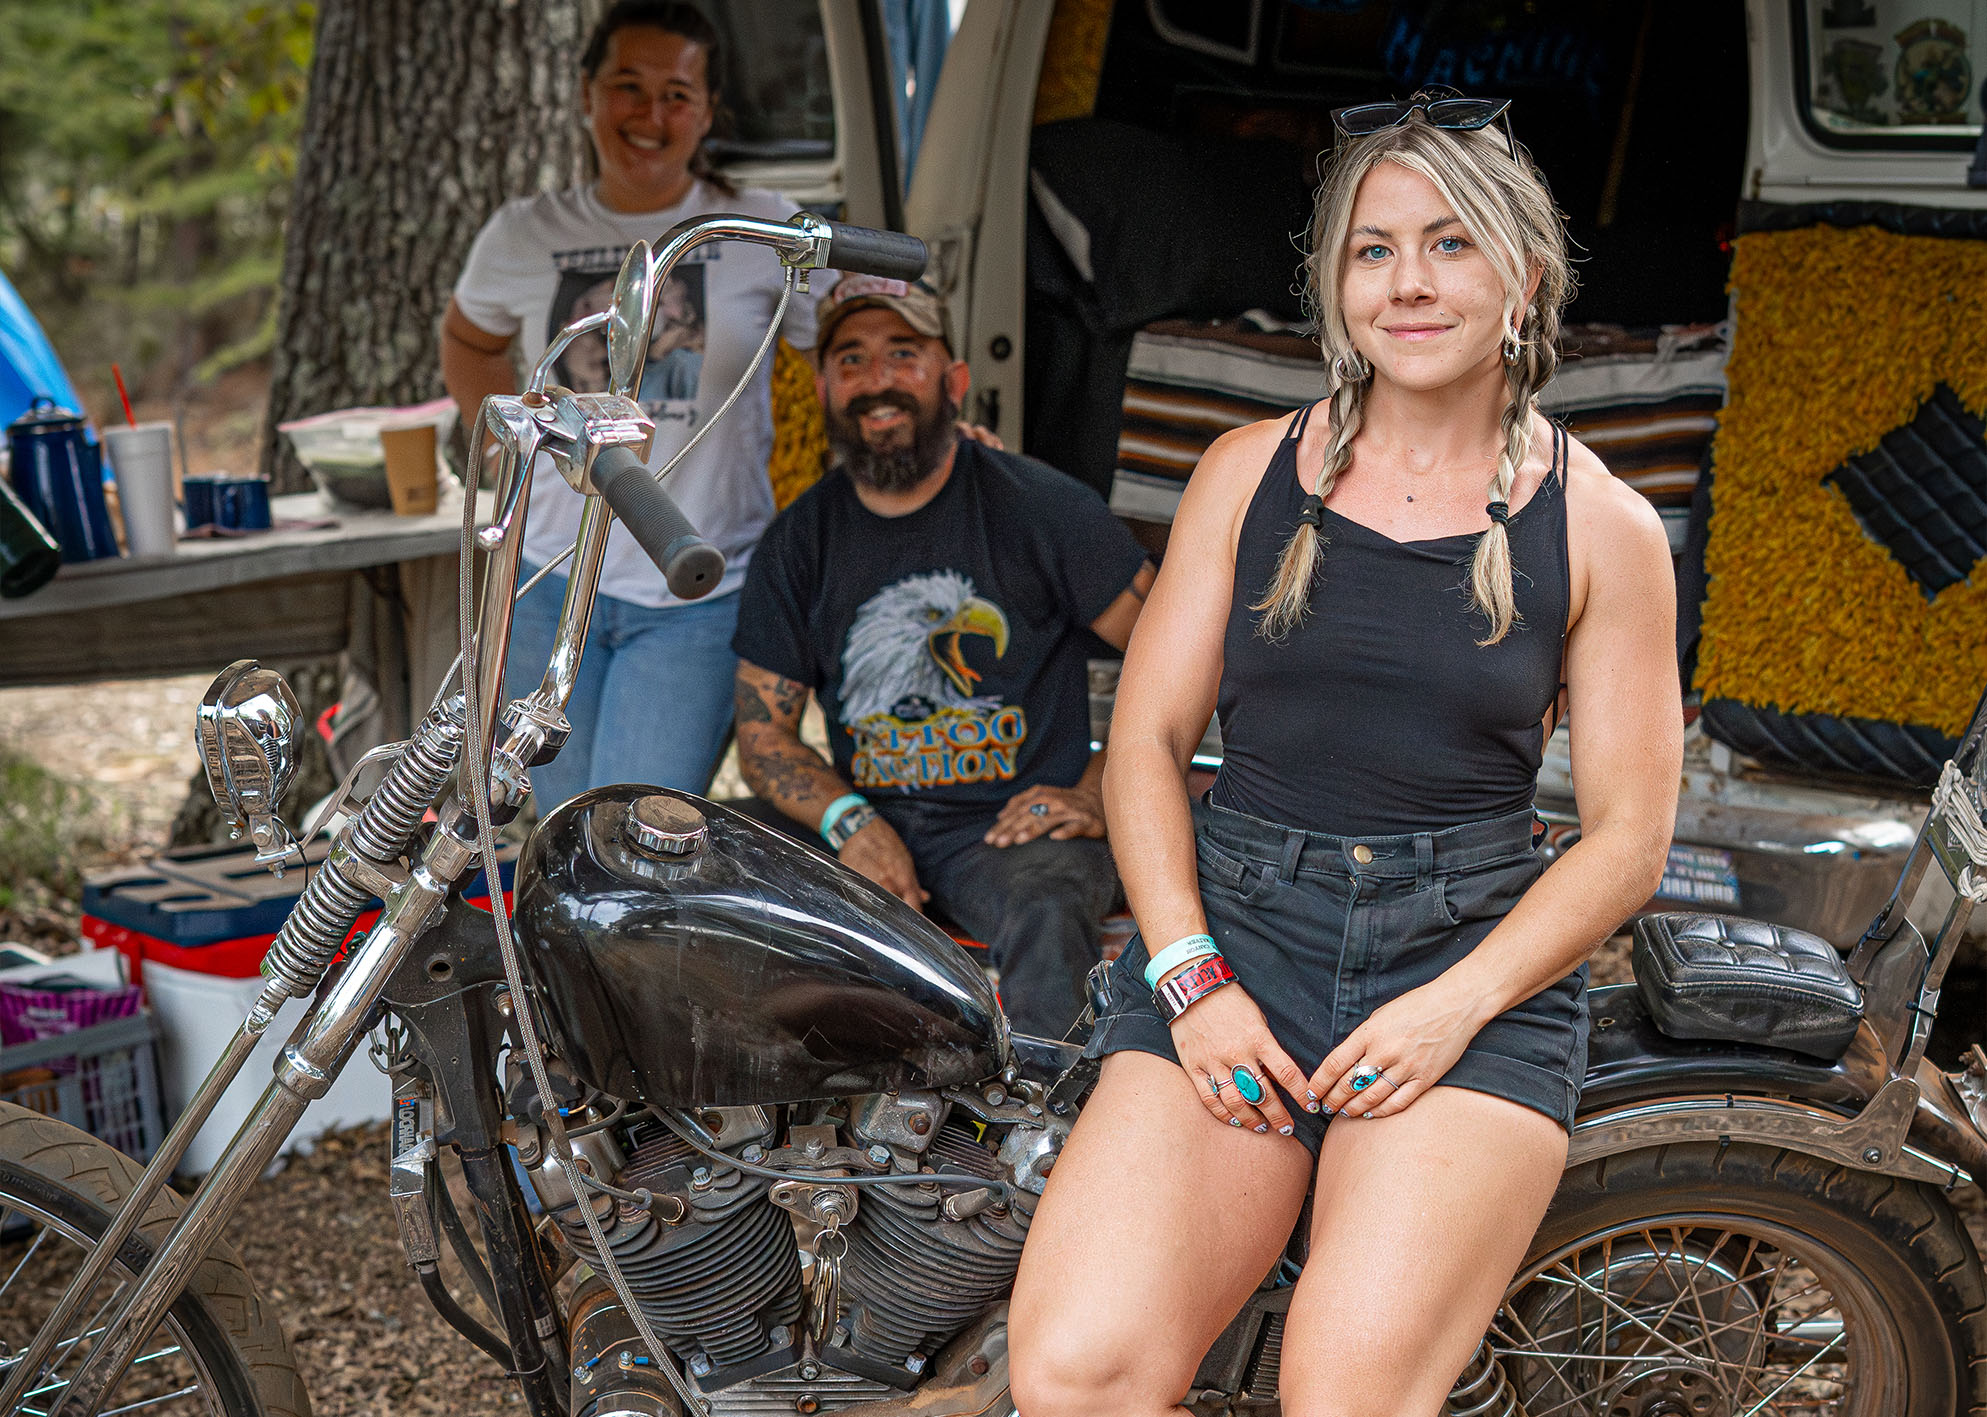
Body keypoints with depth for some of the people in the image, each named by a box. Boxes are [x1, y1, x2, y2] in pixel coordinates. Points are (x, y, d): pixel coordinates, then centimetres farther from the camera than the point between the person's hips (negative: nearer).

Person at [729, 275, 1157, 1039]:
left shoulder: (1041, 506, -3)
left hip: (1018, 826, -3)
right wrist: (848, 821, -11)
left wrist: (1099, 794, -10)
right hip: (865, 824, 4)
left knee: (1044, 917, -37)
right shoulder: (797, 542, 8)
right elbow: (763, 727, 8)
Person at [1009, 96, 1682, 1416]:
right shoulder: (1248, 472, 11)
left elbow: (1629, 836, 5)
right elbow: (1145, 742, 8)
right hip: (1233, 931, 2)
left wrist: (1456, 1005, -10)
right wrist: (1193, 981, -6)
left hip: (1478, 967, -1)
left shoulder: (1602, 528, 7)